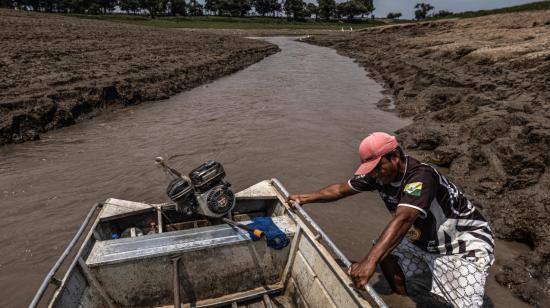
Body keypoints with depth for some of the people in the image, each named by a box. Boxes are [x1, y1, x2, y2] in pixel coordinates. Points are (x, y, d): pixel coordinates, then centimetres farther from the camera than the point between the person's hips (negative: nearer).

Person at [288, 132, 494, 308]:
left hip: (464, 243, -7)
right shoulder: (380, 174, -11)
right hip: (425, 240, 7)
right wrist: (305, 198, -3)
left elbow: (402, 219, -47)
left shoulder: (421, 176, -33)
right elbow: (342, 189, -1)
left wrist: (369, 262, -55)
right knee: (385, 252, 5)